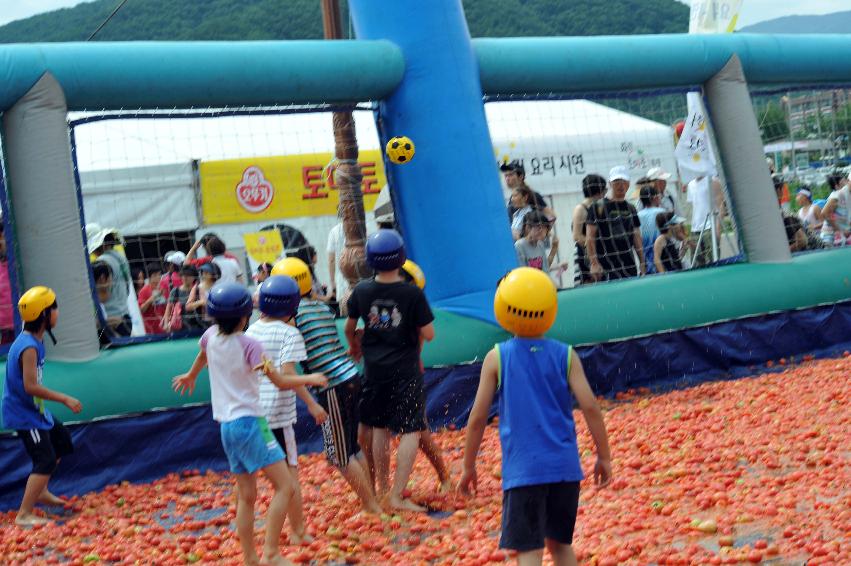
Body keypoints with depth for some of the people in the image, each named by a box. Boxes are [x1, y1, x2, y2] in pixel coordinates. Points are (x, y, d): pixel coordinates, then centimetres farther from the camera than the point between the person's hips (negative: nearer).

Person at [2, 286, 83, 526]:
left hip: (35, 409, 10)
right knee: (46, 460, -9)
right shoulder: (29, 347, -26)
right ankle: (24, 514, -6)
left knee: (61, 440, 25)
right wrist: (64, 399, -25)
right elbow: (30, 386, -29)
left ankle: (40, 491, 36)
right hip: (24, 414, -10)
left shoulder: (34, 340, 4)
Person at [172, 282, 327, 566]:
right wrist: (311, 379, -1)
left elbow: (201, 356, 29)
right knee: (284, 486, -8)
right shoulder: (249, 345, -15)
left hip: (226, 425, 8)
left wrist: (191, 376, 50)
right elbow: (281, 382, -17)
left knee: (246, 495, 15)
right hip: (249, 421, -8)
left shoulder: (212, 336, 5)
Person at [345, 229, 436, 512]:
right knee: (410, 432, 1)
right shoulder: (412, 294, -16)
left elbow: (349, 327, 11)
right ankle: (397, 496, -5)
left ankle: (383, 489, 28)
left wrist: (354, 346, 31)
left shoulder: (362, 291, -4)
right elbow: (428, 334, -13)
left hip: (374, 369, 4)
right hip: (405, 370, -4)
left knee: (379, 429, 18)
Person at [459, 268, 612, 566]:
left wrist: (469, 466, 9)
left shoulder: (496, 358, -2)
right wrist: (604, 456, 6)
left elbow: (477, 418, -2)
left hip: (522, 471, -3)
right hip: (565, 466, 3)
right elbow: (590, 407, -4)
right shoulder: (565, 355, 2)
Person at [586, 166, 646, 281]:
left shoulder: (631, 208, 15)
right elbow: (590, 237, -6)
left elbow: (636, 236, 18)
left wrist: (642, 263, 13)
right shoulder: (598, 207, -2)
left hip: (630, 267, 5)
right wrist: (594, 263, -14)